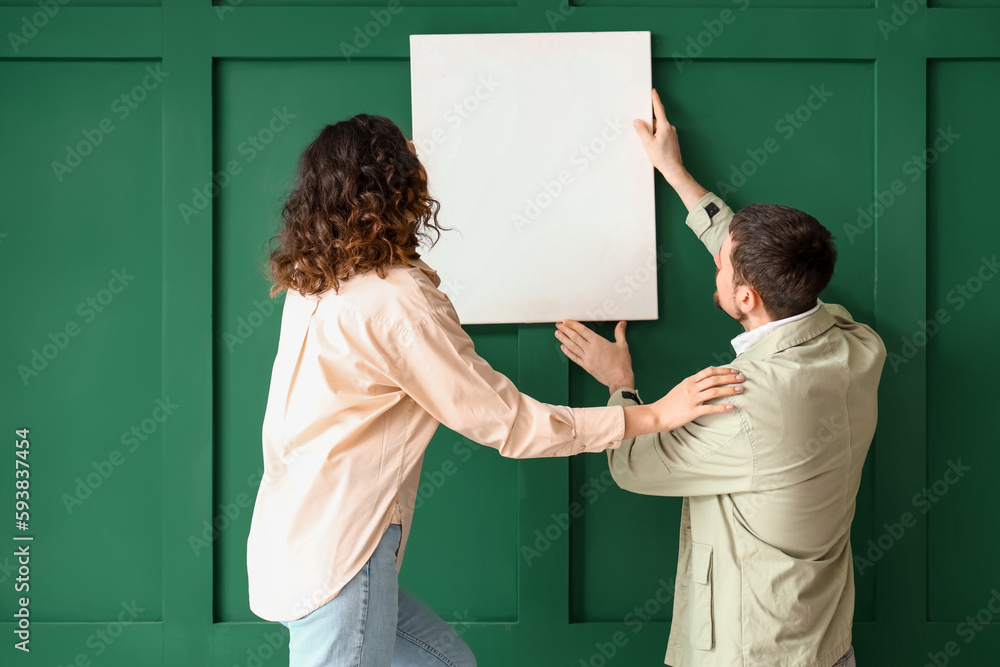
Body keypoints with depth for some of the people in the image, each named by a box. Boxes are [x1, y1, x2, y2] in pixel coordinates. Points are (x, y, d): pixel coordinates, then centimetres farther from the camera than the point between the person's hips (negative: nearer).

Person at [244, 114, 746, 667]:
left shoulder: (311, 286, 6)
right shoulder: (397, 300, -20)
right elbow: (508, 424, -18)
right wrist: (654, 415, -13)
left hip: (294, 543, 9)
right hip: (333, 558, -9)